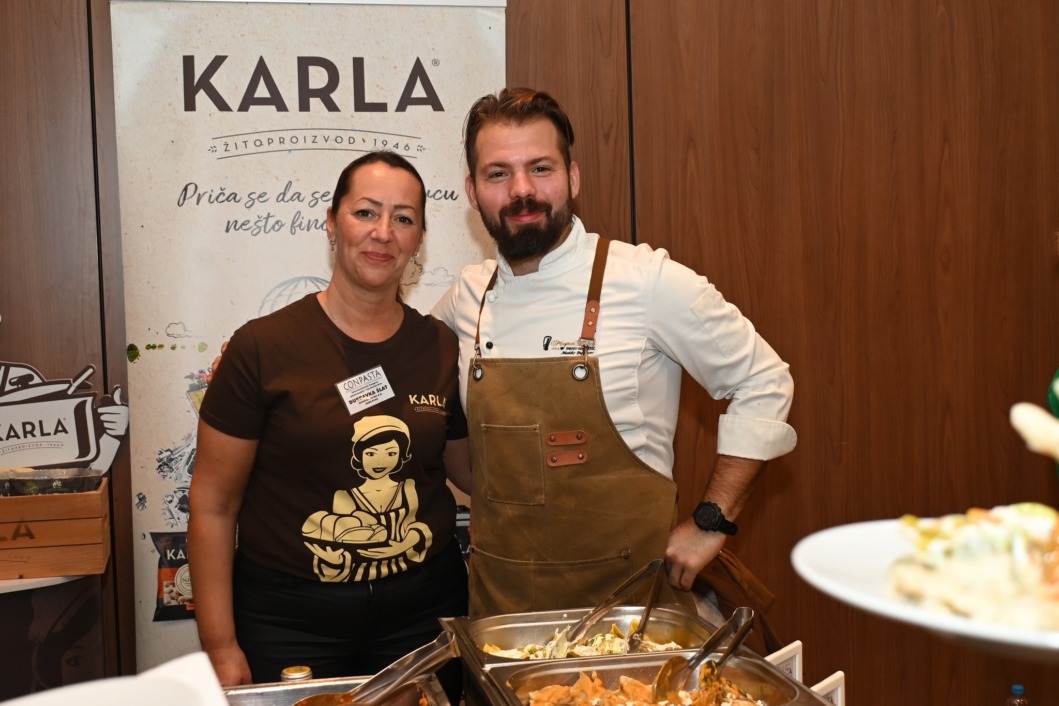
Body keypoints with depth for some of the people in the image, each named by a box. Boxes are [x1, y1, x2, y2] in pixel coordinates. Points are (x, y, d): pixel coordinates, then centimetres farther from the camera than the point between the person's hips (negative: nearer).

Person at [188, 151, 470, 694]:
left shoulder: (441, 348, -1)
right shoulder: (263, 348, -10)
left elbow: (470, 469, 11)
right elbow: (213, 506, -6)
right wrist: (221, 647, -7)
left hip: (422, 613, 3)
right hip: (290, 623, -3)